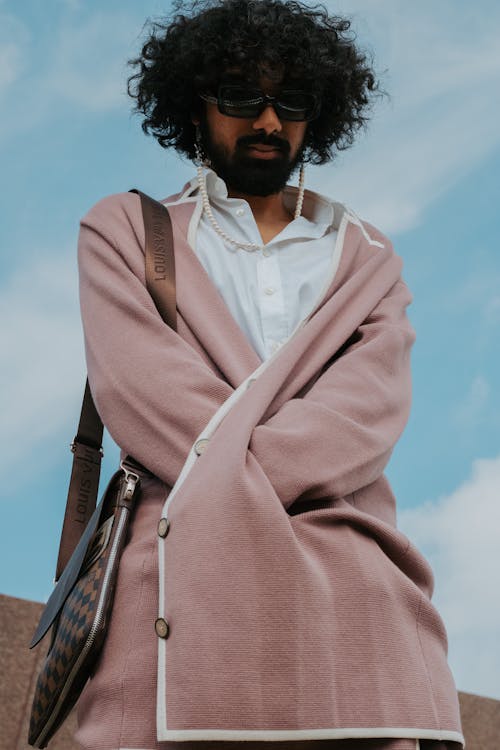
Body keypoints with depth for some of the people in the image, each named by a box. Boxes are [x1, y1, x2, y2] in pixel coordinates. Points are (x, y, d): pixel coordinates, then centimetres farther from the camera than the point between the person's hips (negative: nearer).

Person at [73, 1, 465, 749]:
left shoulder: (367, 258, 24)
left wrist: (224, 485, -12)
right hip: (184, 589, -1)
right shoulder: (124, 230, 19)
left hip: (356, 595, 2)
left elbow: (375, 403, 4)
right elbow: (138, 387, 1)